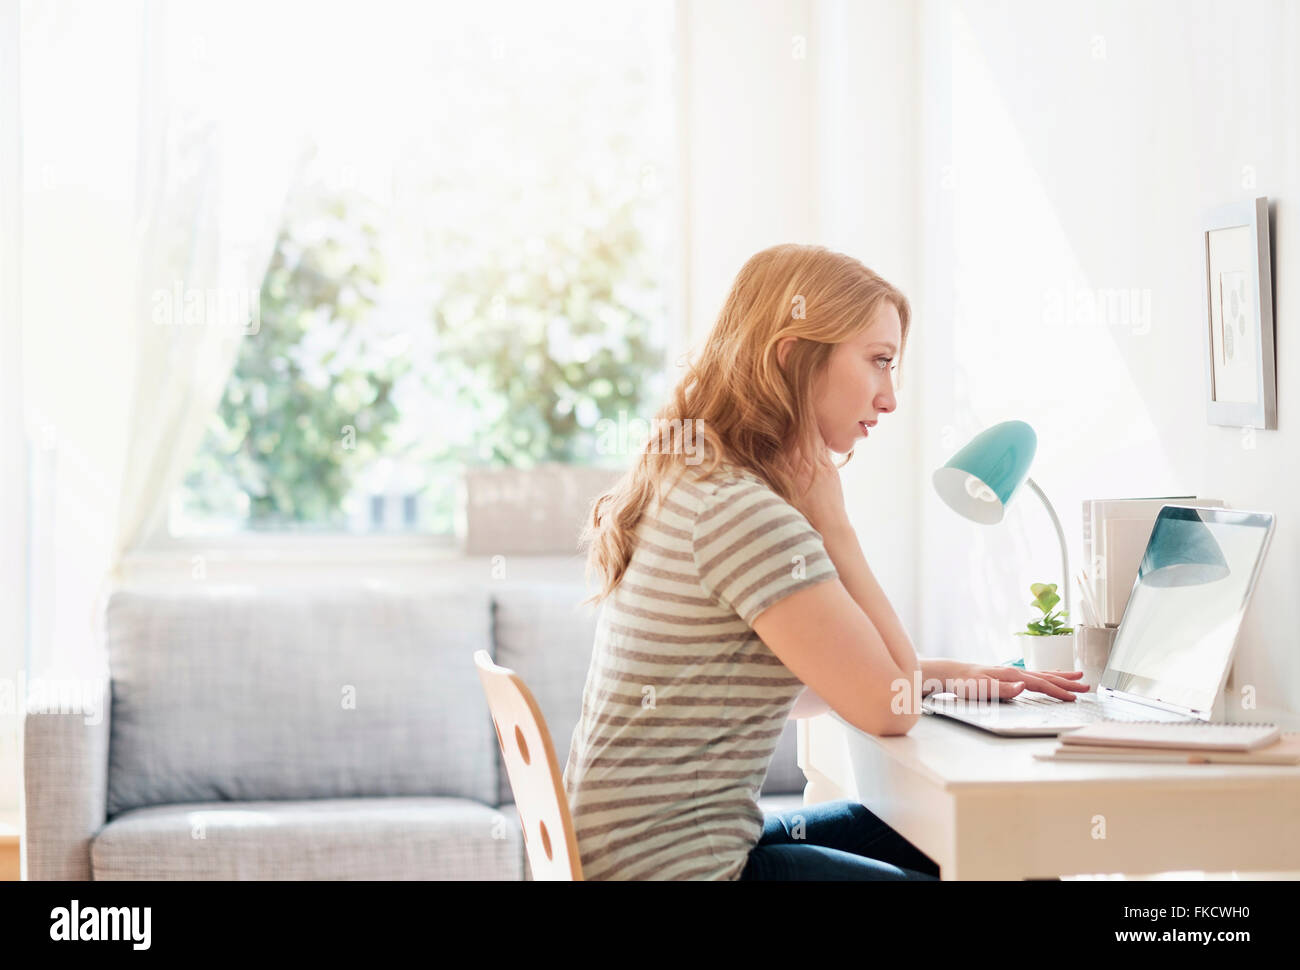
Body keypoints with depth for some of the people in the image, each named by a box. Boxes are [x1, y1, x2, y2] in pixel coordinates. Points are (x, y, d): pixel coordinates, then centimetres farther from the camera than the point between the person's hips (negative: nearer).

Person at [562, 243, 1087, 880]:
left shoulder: (687, 481, 9)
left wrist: (947, 674, 9)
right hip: (671, 866, -10)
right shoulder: (741, 511, -23)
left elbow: (776, 683, 18)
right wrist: (832, 523, -12)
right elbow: (888, 708, -18)